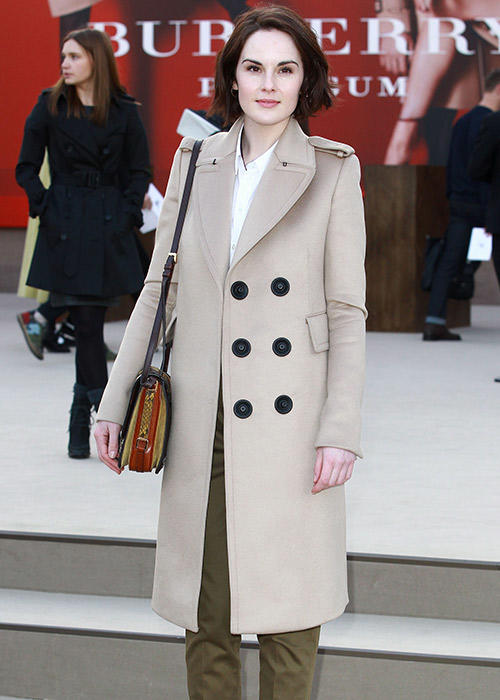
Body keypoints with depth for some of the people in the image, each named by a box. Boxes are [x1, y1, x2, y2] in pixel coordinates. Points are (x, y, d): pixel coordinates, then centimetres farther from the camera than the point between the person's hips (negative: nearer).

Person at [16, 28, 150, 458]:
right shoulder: (50, 107, 3)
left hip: (108, 229, 0)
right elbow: (26, 168, 7)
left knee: (89, 324, 1)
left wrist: (127, 212, -2)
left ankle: (81, 424, 13)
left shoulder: (124, 112, 4)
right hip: (65, 228, 0)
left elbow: (140, 171, 9)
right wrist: (45, 206, -3)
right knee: (88, 324, -3)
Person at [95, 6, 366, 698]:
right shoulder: (195, 161, 9)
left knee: (285, 606, 1)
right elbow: (158, 291, 13)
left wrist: (341, 429, -9)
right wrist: (116, 401, 10)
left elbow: (348, 311, -2)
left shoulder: (332, 170, 0)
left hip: (288, 421, -3)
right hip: (201, 420, 3)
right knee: (204, 605, 7)